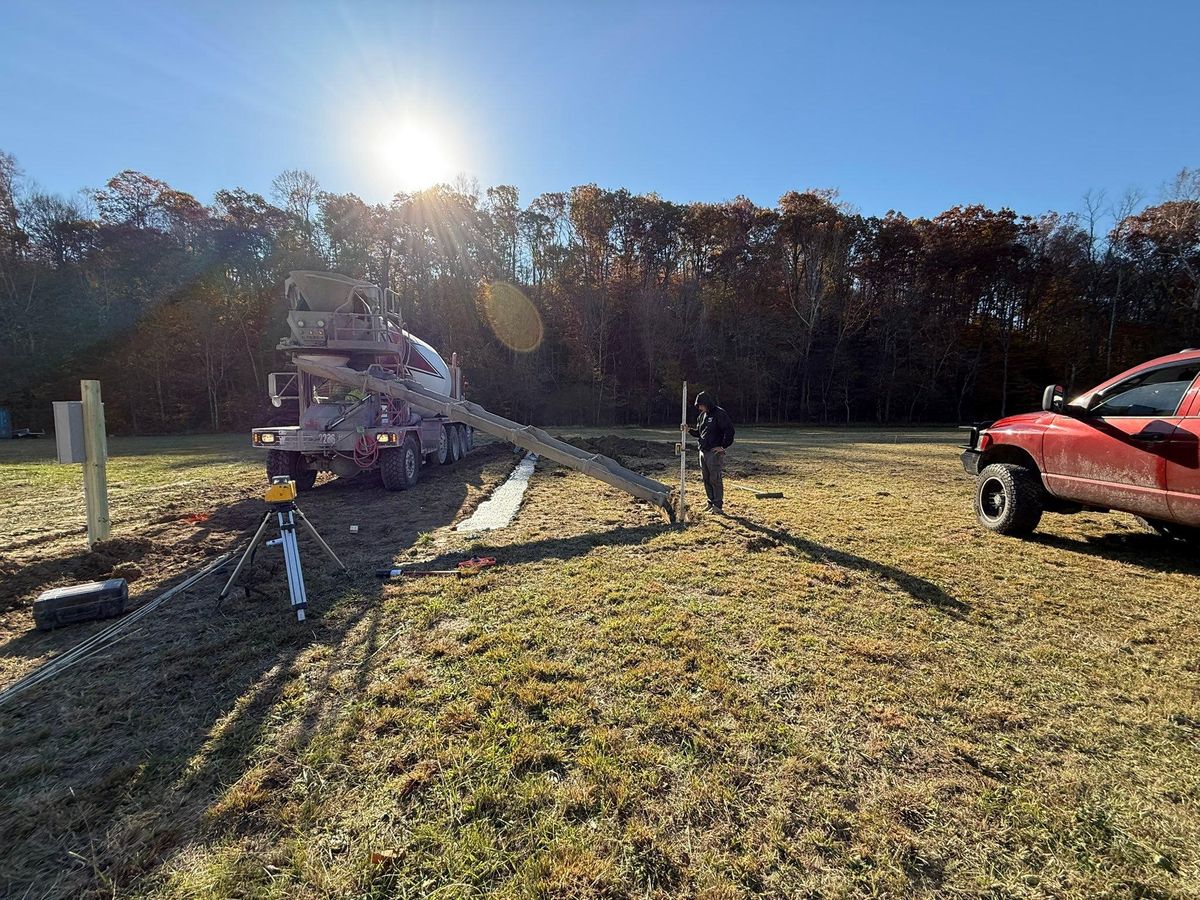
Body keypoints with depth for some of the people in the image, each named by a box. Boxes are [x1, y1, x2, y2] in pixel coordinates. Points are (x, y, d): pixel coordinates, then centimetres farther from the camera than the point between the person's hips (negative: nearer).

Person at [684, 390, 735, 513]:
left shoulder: (719, 414, -11)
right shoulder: (702, 416, 14)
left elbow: (729, 430, -15)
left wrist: (723, 446, -15)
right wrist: (689, 430, 3)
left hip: (715, 452, -8)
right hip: (703, 452, 8)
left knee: (715, 479, -5)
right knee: (706, 479, 13)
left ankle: (718, 505, 4)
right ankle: (711, 502, 23)